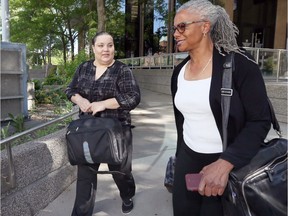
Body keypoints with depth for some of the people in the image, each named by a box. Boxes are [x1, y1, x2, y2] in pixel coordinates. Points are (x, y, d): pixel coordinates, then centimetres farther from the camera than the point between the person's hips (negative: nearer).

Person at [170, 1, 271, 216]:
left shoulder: (239, 63, -14)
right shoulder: (179, 71, 3)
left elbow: (260, 121, -17)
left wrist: (225, 163, -27)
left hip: (229, 165, -5)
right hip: (187, 160, 5)